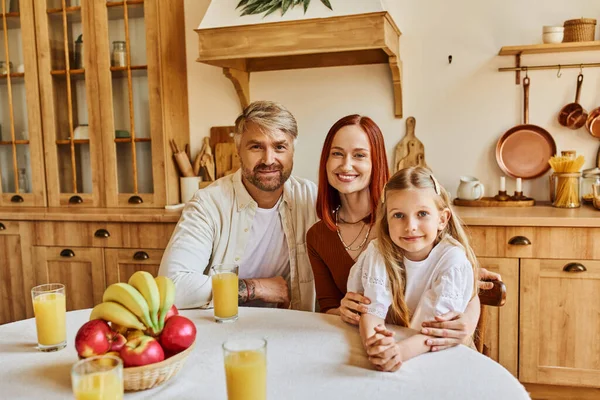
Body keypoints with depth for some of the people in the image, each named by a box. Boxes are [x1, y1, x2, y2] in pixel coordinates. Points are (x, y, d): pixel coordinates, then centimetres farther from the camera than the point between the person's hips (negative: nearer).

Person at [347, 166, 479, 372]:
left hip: (439, 355, -1)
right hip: (390, 344, 2)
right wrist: (373, 345, -33)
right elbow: (373, 309, -13)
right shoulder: (378, 252, -7)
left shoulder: (454, 261, -14)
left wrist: (401, 350, -36)